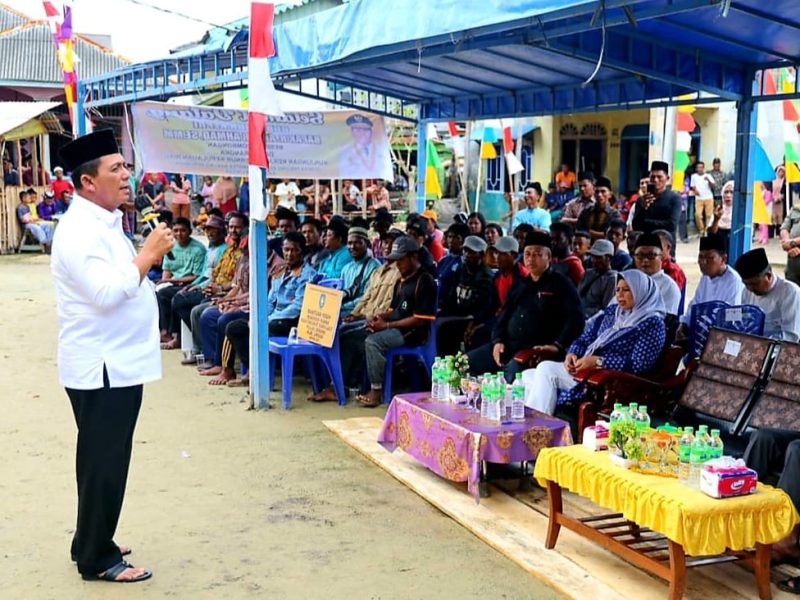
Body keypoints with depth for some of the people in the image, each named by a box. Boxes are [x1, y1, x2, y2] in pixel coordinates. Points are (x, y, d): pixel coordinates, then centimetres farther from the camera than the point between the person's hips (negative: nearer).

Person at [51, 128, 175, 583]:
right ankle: (97, 559, 12)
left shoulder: (104, 223, 13)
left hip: (117, 362, 10)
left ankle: (93, 543, 32)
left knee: (107, 459, 18)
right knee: (103, 461, 0)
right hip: (101, 366, -10)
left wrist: (149, 255, 7)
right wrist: (149, 253, -20)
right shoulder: (80, 230, -18)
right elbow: (107, 293, -28)